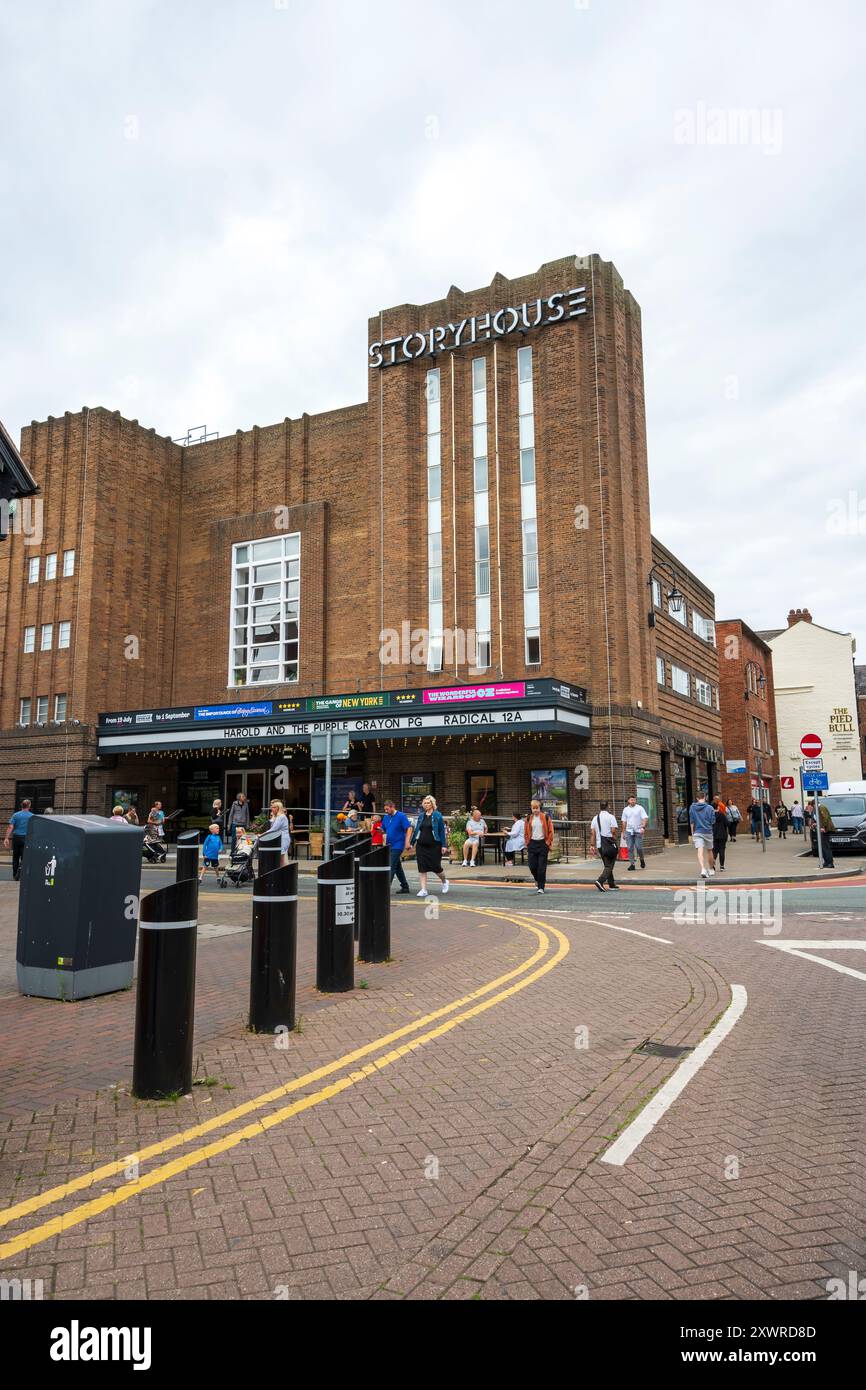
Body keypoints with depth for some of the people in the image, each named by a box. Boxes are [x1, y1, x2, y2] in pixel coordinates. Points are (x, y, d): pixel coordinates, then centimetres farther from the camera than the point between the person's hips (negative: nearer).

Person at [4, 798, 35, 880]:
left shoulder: (15, 815, 1)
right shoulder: (32, 816, -1)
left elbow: (10, 827, -6)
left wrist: (7, 838, -8)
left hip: (16, 837, 2)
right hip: (26, 838, -2)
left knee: (15, 857, 12)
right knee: (24, 857, 2)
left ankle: (15, 874, 19)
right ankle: (20, 868, -23)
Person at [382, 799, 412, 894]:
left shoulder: (401, 816, -9)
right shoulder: (386, 817, 10)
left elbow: (409, 828, -12)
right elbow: (383, 830, 19)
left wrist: (407, 842, -19)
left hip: (397, 845, -7)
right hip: (389, 845, 7)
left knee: (391, 866, -12)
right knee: (398, 867, 13)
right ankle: (405, 887, 22)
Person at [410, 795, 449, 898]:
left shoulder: (437, 815, -2)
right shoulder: (421, 815, 10)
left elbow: (442, 831, -3)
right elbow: (416, 830, 15)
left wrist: (443, 845, -8)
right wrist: (412, 842, 12)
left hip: (434, 846, -4)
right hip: (421, 846, 4)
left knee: (436, 867, 1)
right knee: (422, 868, 0)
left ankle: (444, 881, 31)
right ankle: (423, 890, 5)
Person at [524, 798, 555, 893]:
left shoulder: (546, 817, -2)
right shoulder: (528, 818, 6)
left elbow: (550, 831, 1)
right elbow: (526, 833, 11)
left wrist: (548, 843, -4)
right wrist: (527, 844, 6)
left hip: (543, 843, -2)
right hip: (532, 844, 3)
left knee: (542, 867, -4)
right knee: (532, 866, 1)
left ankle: (541, 887, 4)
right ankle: (538, 880, 31)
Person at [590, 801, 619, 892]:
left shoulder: (595, 818, 9)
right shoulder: (610, 817, -6)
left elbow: (592, 833, 5)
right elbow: (613, 832, -12)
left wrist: (592, 846, 6)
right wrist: (616, 843, -3)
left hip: (600, 845, 6)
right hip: (609, 844, -6)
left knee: (607, 865, 17)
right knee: (609, 866, -2)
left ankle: (611, 884, 22)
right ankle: (600, 881, -20)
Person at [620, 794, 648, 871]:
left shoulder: (640, 808, 0)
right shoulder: (625, 809, 9)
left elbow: (645, 818, -6)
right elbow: (624, 821, 14)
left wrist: (643, 827, -21)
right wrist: (623, 832, 12)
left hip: (638, 831, -3)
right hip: (629, 831, 3)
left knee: (639, 847, -4)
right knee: (630, 848, -1)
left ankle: (642, 860, 23)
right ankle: (632, 864, 3)